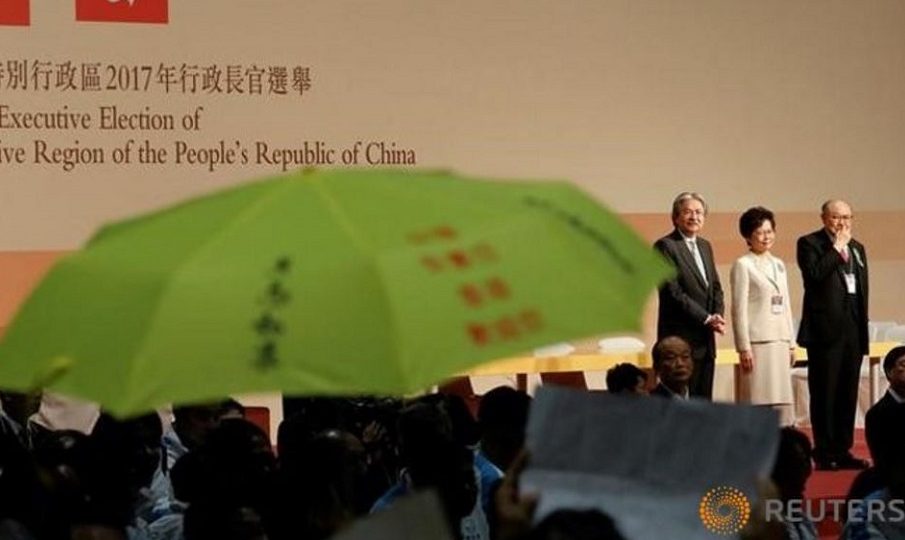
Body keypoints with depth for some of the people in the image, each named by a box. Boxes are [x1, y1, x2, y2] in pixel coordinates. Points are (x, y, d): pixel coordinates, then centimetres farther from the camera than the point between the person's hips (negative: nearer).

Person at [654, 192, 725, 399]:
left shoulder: (705, 246, 17)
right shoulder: (665, 246, -8)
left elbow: (715, 288, 18)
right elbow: (673, 292, -14)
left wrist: (717, 316, -2)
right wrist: (706, 318, -14)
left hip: (706, 339, 8)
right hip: (680, 338, -8)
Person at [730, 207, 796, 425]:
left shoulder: (778, 265, 15)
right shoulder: (743, 265, -4)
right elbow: (739, 309, -8)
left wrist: (791, 343, 14)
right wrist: (743, 348, -13)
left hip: (780, 341, 6)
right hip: (757, 342, -6)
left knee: (782, 402, 4)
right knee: (758, 402, -6)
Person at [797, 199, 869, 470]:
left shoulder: (857, 247, 18)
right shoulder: (809, 243, -2)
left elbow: (862, 288, 20)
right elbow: (815, 275, -19)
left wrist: (863, 326, 15)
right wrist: (837, 248, -12)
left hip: (853, 329, 6)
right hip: (825, 329, -6)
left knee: (848, 394, 8)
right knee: (824, 394, -3)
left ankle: (842, 450, 13)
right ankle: (824, 453, 2)